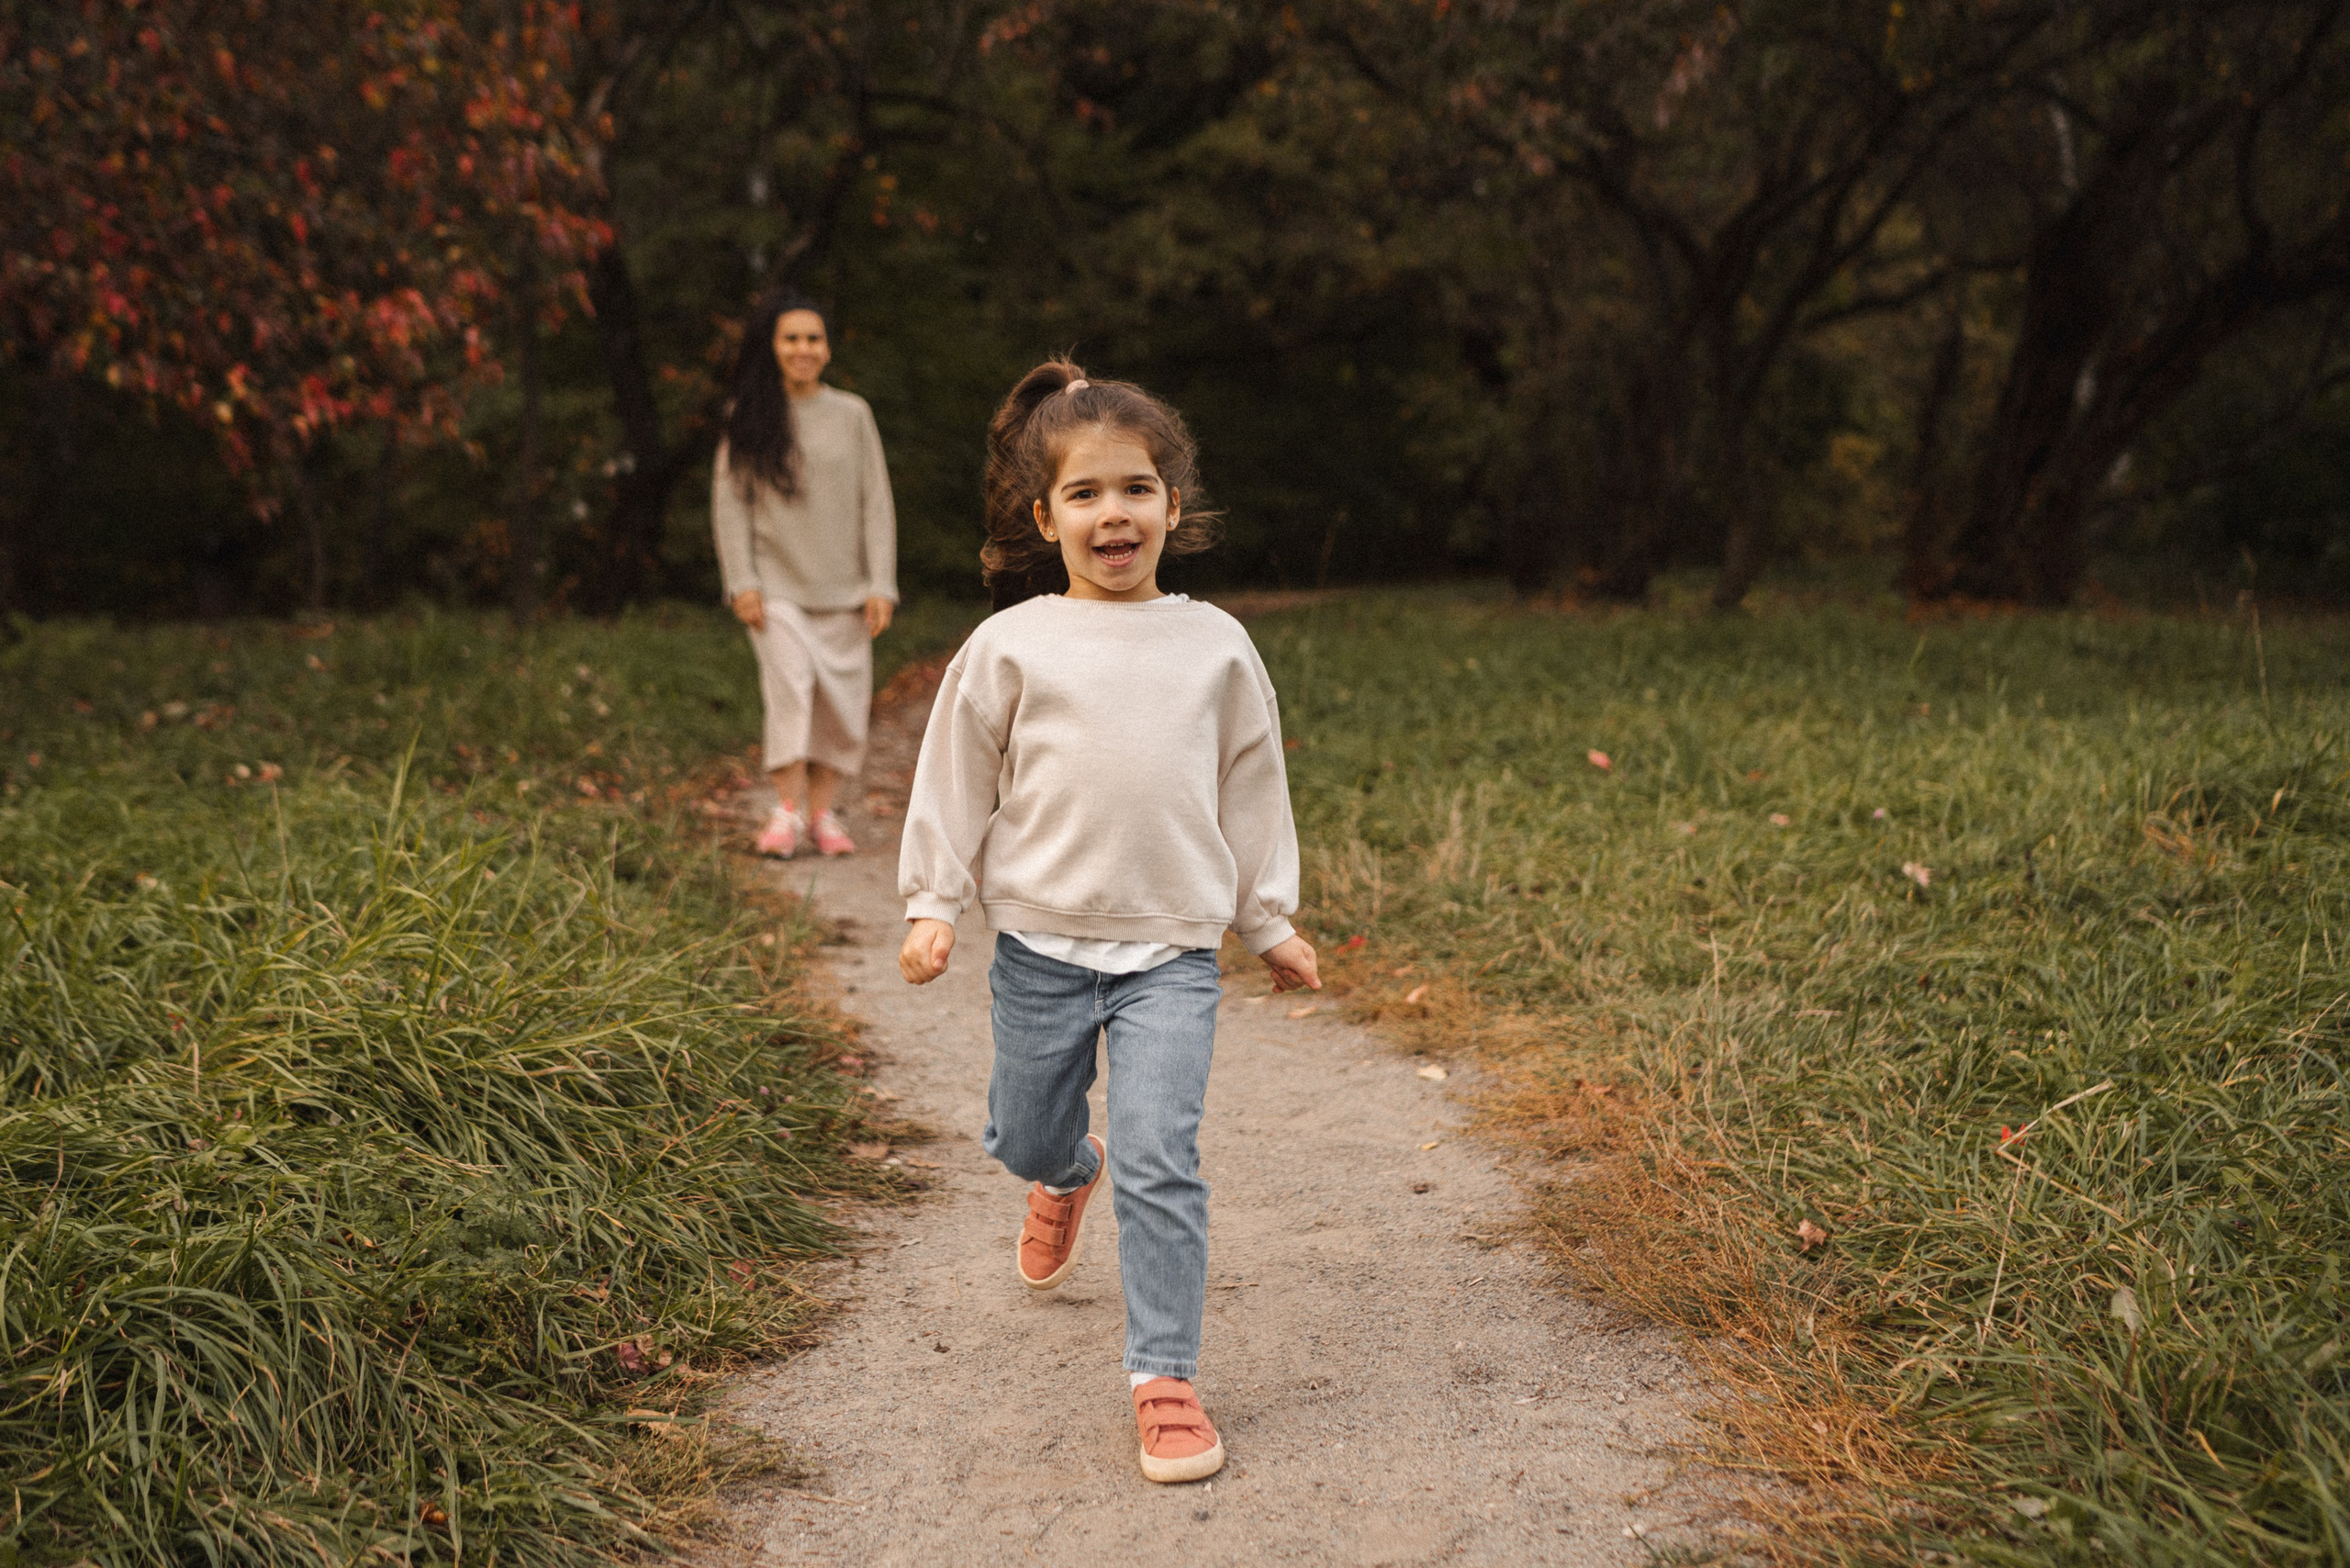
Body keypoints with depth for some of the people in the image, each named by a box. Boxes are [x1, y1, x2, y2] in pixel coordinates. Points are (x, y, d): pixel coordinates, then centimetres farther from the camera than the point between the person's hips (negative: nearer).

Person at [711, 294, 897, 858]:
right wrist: (742, 581, -5)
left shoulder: (852, 415, 6)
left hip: (843, 589, 2)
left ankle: (822, 812, 12)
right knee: (791, 683, -18)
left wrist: (881, 585, -2)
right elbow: (729, 502, 4)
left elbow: (877, 505, 5)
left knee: (843, 704, 0)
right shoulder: (749, 419, 4)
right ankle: (786, 812, -11)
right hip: (777, 584, -2)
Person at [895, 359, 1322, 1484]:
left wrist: (1272, 922, 15)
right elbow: (956, 779, 5)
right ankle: (1067, 1176, 56)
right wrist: (934, 904, 0)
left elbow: (1251, 790, 12)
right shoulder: (1009, 648, -2)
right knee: (1024, 1137, 18)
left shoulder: (1215, 646, 3)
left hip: (1172, 949, -1)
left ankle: (1165, 1378, 1)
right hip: (1040, 941, 1)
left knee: (1159, 1160, -11)